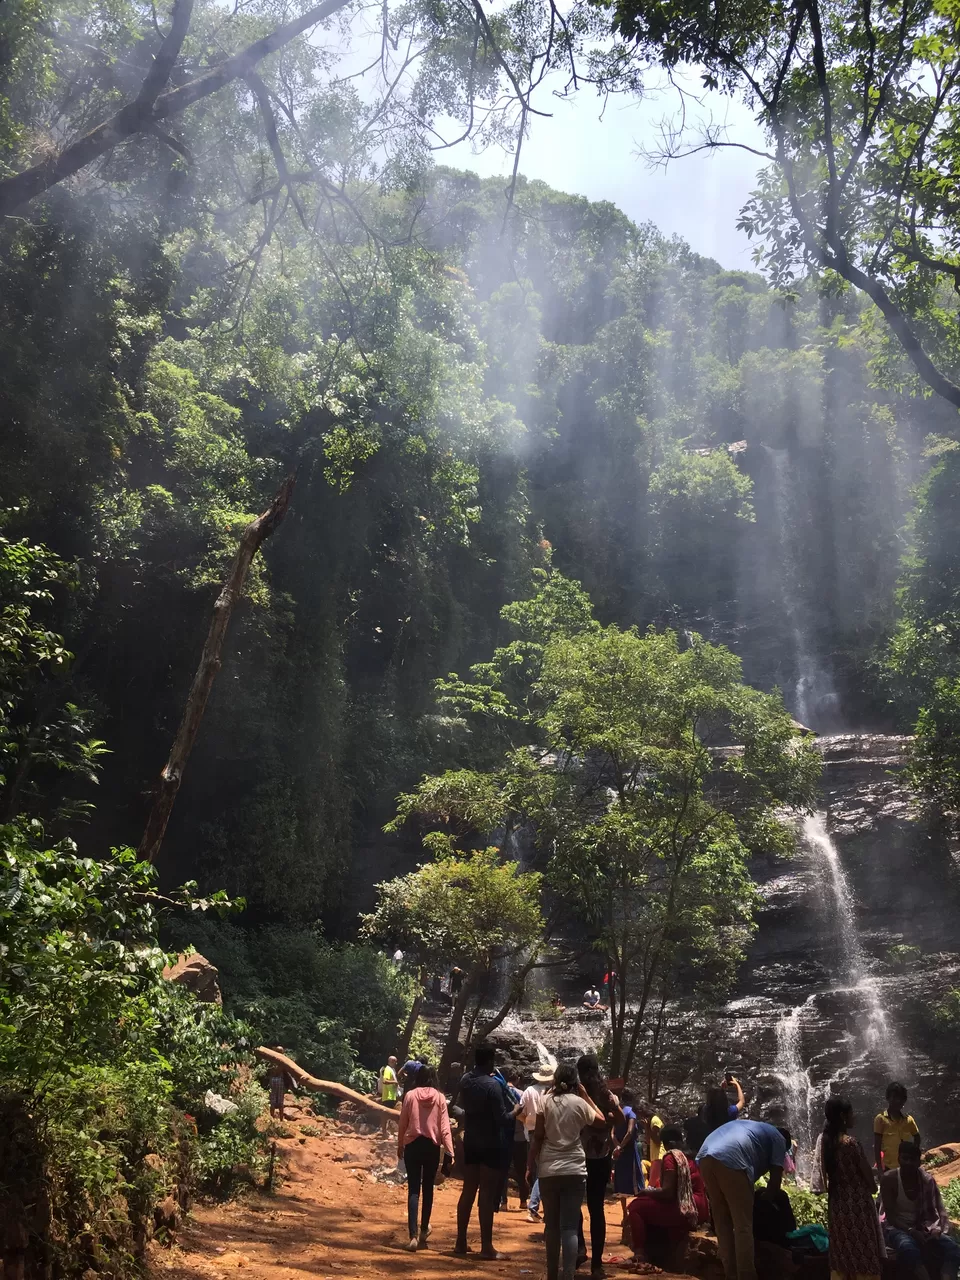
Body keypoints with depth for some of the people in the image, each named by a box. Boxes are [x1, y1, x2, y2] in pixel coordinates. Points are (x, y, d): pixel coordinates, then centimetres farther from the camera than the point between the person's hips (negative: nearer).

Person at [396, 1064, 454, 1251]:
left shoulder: (410, 1095, -3)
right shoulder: (440, 1097, -3)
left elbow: (403, 1124, 1)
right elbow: (445, 1127, -6)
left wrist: (399, 1146, 14)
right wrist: (450, 1152, -5)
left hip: (412, 1145, -1)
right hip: (432, 1146, 1)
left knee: (413, 1189, 0)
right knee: (428, 1188, 15)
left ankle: (414, 1236, -10)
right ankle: (423, 1230, 27)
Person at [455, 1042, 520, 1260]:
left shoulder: (466, 1080, 1)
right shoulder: (492, 1084, -20)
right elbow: (501, 1119, -19)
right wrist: (515, 1111, 1)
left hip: (470, 1141, 7)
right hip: (490, 1144, -7)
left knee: (468, 1191, 14)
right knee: (487, 1194, -1)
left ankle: (461, 1242, 20)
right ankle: (486, 1247, 2)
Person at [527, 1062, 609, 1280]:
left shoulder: (546, 1101, -2)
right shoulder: (580, 1103, -1)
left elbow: (538, 1137, -4)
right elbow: (603, 1122, 15)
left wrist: (531, 1164, 4)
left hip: (549, 1170, 1)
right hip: (575, 1170, -1)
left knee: (552, 1224, 13)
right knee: (570, 1227, -1)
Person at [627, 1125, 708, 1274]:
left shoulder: (671, 1156, -8)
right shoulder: (691, 1156, 16)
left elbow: (667, 1192, -15)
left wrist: (646, 1191, 2)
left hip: (683, 1211, -9)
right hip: (698, 1210, 9)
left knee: (636, 1206, -3)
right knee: (646, 1206, 22)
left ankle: (641, 1259, -10)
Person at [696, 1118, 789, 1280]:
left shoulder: (752, 1128, 42)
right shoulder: (778, 1139, 23)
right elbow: (775, 1178, 17)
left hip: (705, 1157, 7)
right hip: (731, 1160, -7)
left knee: (722, 1223, 17)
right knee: (743, 1225, 3)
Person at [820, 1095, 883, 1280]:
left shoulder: (826, 1142, 2)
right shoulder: (850, 1142, -18)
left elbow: (825, 1175, 8)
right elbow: (868, 1175, -9)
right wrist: (873, 1187, 11)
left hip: (836, 1203, 7)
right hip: (857, 1203, -7)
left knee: (841, 1255, 12)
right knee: (863, 1253, 2)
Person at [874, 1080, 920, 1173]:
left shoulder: (908, 1120, 3)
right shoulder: (881, 1119, -9)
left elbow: (917, 1139, 17)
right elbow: (877, 1147, -9)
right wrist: (880, 1168, -13)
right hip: (888, 1168, -4)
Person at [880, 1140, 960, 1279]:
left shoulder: (927, 1179, 0)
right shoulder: (889, 1179, -11)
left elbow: (940, 1210, -2)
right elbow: (890, 1215, -12)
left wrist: (938, 1229, -24)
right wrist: (911, 1231, -26)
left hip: (923, 1228, 4)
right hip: (897, 1228, -4)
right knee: (909, 1249, -40)